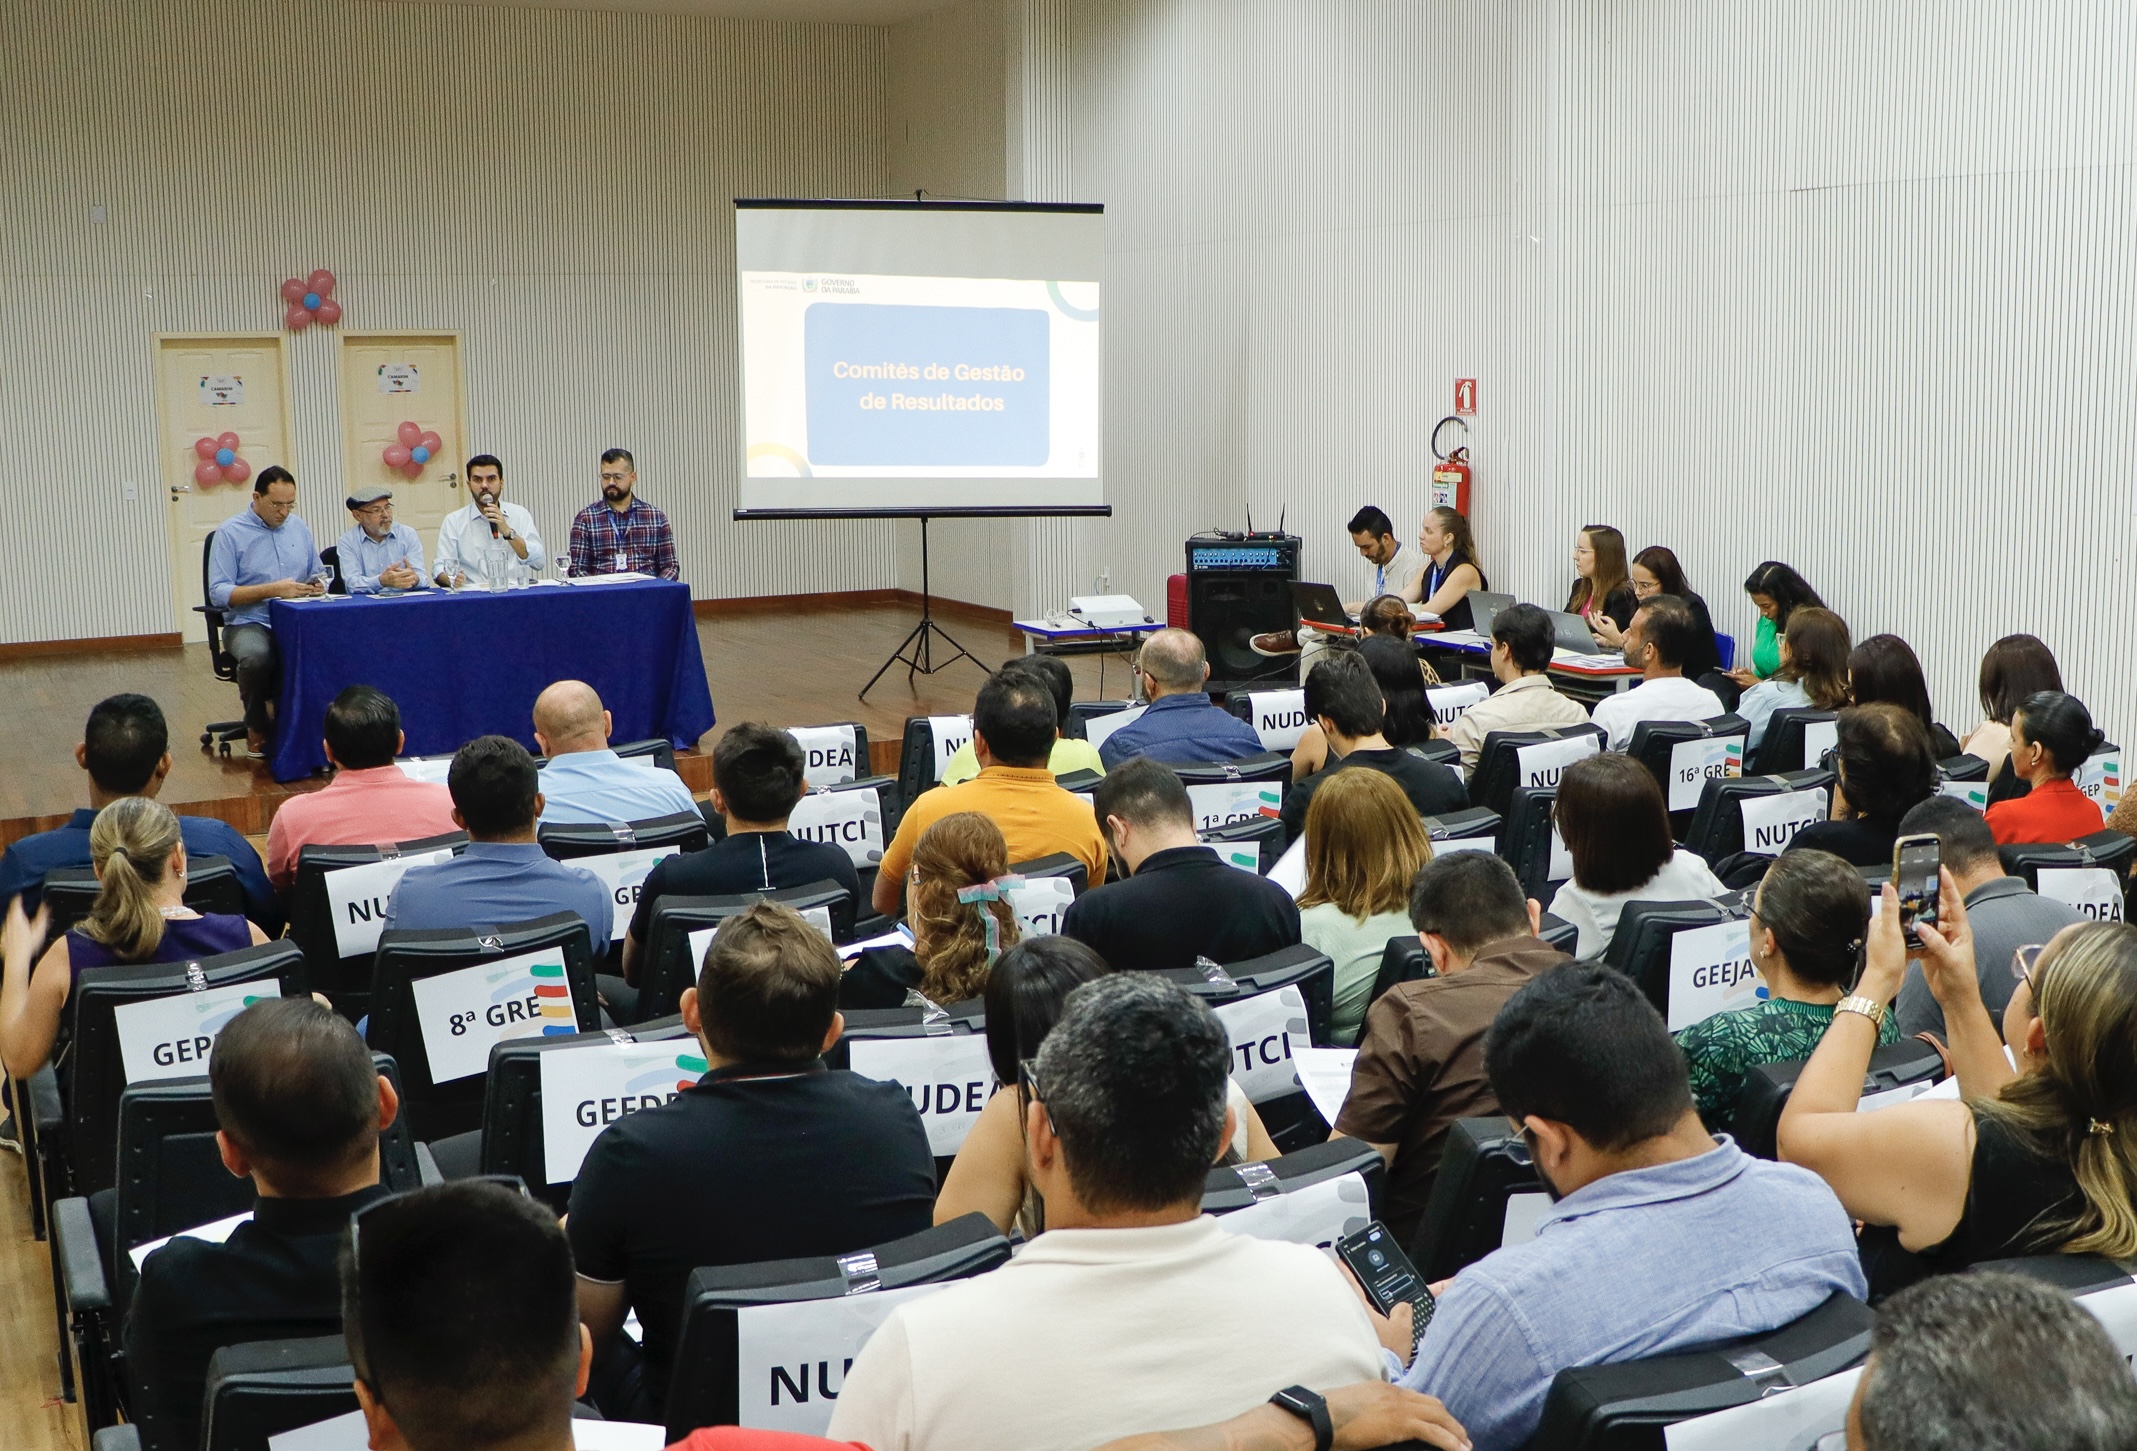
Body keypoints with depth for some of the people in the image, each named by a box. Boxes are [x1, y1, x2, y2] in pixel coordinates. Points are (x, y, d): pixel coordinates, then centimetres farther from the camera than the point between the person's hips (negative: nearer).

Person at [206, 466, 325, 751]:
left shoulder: (299, 527, 15)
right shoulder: (230, 532, -2)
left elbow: (319, 573, 22)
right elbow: (219, 593, -9)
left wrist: (318, 585, -4)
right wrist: (272, 590, -18)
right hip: (248, 623, -4)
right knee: (257, 656, -38)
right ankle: (257, 728, -10)